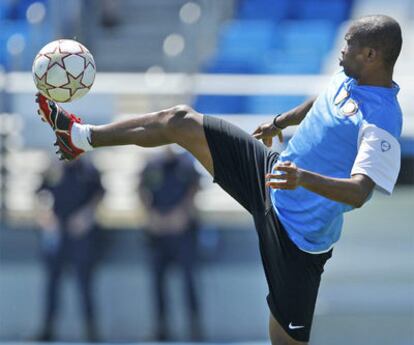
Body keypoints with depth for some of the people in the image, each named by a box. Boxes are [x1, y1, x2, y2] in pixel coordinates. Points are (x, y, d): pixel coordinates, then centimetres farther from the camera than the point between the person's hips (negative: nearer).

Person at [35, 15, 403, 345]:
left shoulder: (382, 122, -29)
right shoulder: (347, 81, -1)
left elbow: (359, 192, -40)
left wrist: (304, 179, -54)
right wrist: (280, 122, 37)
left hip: (299, 233, -8)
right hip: (274, 175, 8)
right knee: (180, 120, 6)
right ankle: (82, 137, 25)